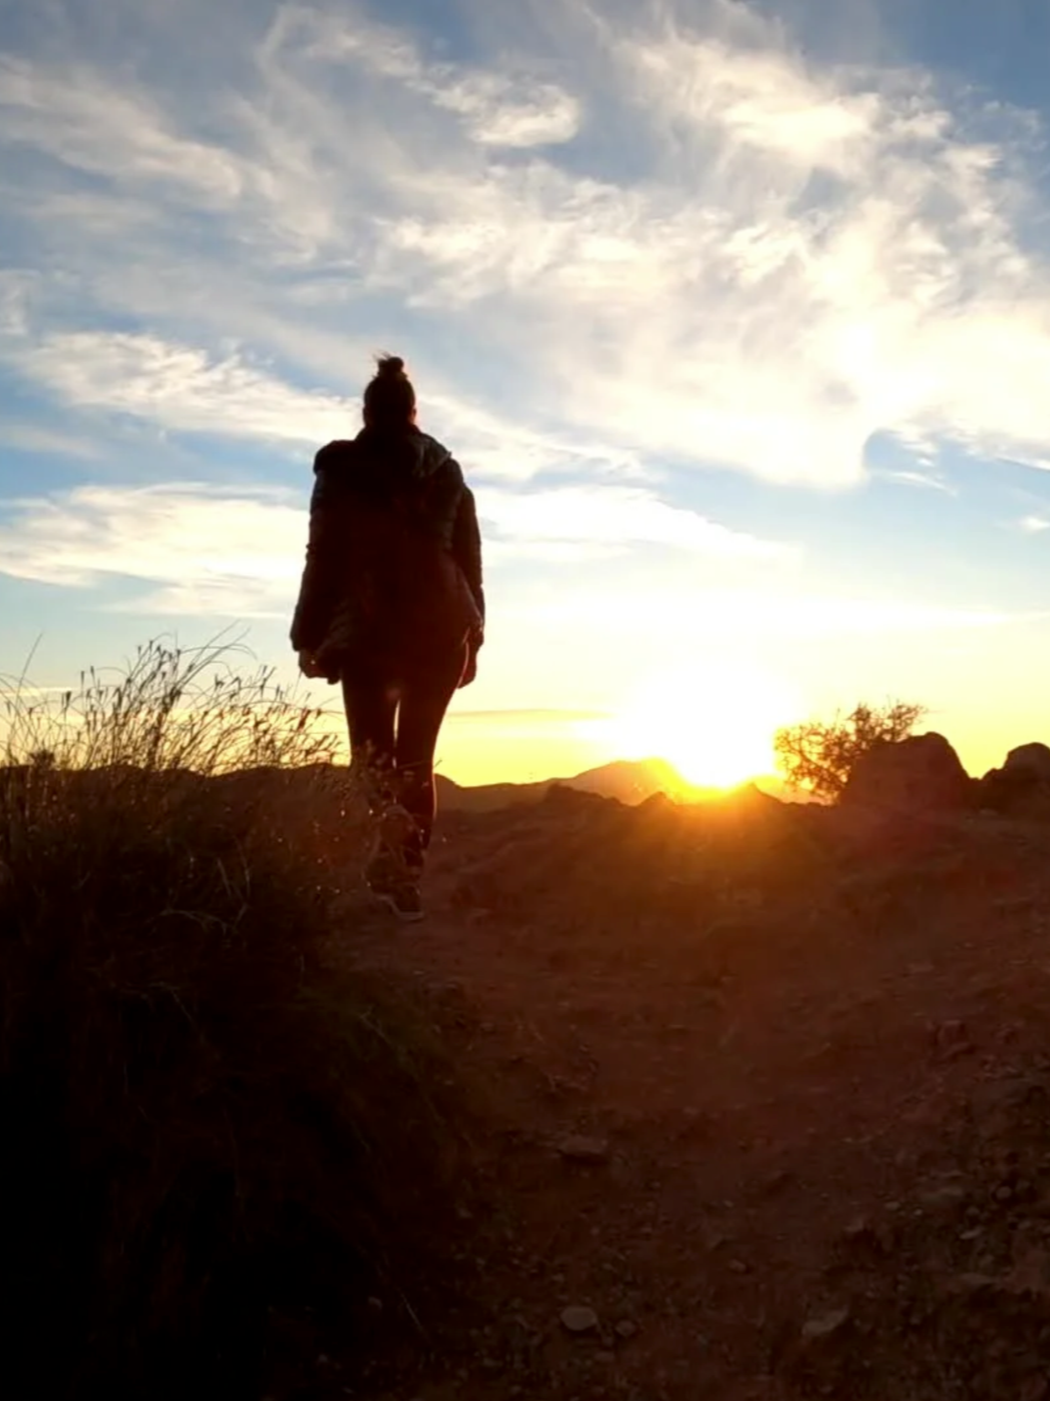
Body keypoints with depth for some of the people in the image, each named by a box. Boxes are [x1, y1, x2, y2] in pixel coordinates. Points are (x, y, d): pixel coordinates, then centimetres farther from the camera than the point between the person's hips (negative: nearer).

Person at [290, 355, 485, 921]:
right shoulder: (448, 473, 12)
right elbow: (470, 562, 10)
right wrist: (471, 639, 13)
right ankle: (408, 876, 6)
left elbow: (323, 559, -1)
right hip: (439, 630, 3)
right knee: (416, 757, 9)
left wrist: (309, 636, 2)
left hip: (367, 630, -2)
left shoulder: (341, 471, 4)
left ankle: (390, 829, -27)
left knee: (374, 750, 4)